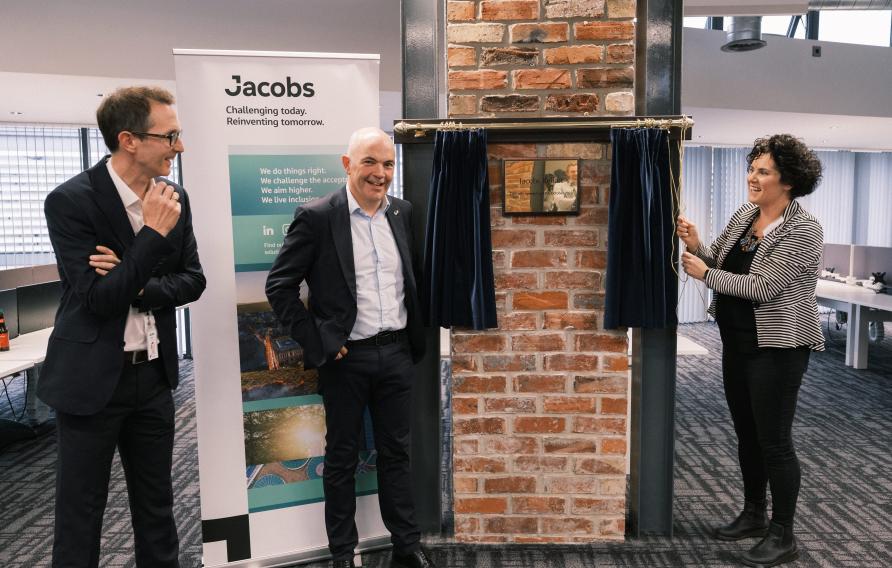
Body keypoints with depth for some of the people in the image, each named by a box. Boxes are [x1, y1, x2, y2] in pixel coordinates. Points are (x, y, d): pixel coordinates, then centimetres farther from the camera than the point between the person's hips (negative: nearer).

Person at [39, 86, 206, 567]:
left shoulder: (173, 198, 0)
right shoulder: (71, 201, -16)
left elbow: (192, 281, 3)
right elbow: (99, 299, -21)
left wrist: (136, 287, -14)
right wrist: (154, 234, -26)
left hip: (154, 373, 5)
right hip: (92, 378, -5)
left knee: (156, 504, 18)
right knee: (80, 510, 11)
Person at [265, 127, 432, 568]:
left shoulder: (401, 212, 5)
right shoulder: (317, 216, -10)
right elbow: (279, 285, -9)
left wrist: (413, 339, 11)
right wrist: (316, 343, -12)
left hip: (396, 353, 4)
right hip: (345, 358, -4)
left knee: (396, 452, 15)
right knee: (342, 458, 11)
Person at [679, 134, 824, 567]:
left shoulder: (804, 230, -16)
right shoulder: (744, 214, 6)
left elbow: (763, 287, -23)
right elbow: (718, 262, 9)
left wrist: (705, 274, -18)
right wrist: (696, 245, -12)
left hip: (777, 349, -8)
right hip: (737, 343, 8)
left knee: (774, 441, 1)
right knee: (747, 434, 17)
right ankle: (753, 515, 34)